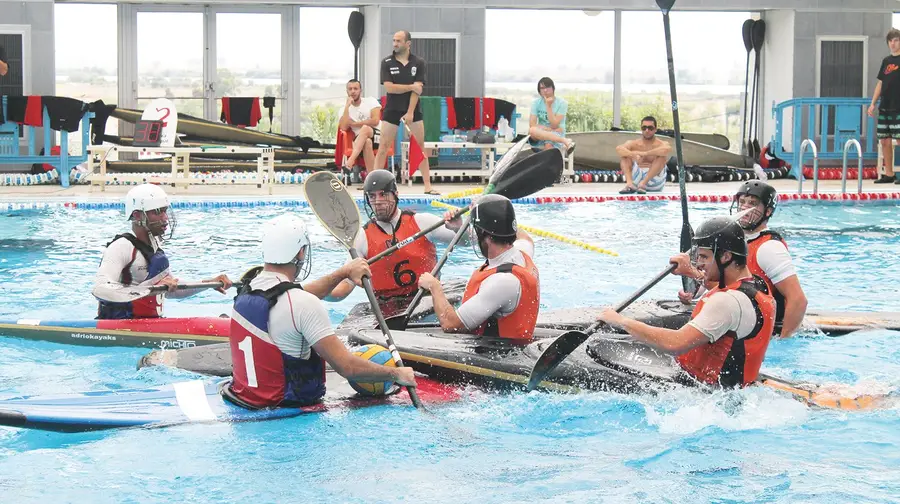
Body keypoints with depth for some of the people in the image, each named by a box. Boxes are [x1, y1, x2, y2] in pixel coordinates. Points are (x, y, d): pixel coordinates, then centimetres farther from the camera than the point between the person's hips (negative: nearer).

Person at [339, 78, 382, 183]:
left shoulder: (370, 101, 5)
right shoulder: (345, 109, 9)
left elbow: (375, 121, -9)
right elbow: (343, 128, -9)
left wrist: (354, 124, -3)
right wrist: (347, 106, -9)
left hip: (377, 134, -1)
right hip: (360, 141, 1)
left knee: (365, 128, -36)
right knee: (367, 142, -38)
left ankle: (350, 163, -51)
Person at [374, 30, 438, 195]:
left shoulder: (419, 63, 0)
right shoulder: (387, 63, 0)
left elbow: (417, 90, -7)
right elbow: (389, 87, -10)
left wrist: (410, 112, -15)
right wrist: (411, 87, -12)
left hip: (413, 110, 0)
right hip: (392, 110, 0)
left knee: (421, 147, 0)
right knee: (383, 147, -2)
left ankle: (427, 186, 3)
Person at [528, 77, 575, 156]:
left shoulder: (561, 103, -6)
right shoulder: (536, 103, 3)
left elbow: (554, 125, -13)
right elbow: (532, 124, -7)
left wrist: (548, 106, -17)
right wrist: (550, 129, -17)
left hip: (556, 135, -3)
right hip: (541, 133, 4)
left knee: (548, 145, -40)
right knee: (532, 130, -35)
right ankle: (565, 141, -35)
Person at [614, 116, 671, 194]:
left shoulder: (660, 144, 0)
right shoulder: (633, 144, 6)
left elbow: (668, 149, -28)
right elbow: (618, 149, -15)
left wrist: (645, 153, -29)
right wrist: (634, 154, -33)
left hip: (654, 181, -2)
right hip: (636, 179, 2)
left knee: (662, 155, -21)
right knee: (624, 154, -10)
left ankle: (643, 183, -34)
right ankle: (629, 183, -32)